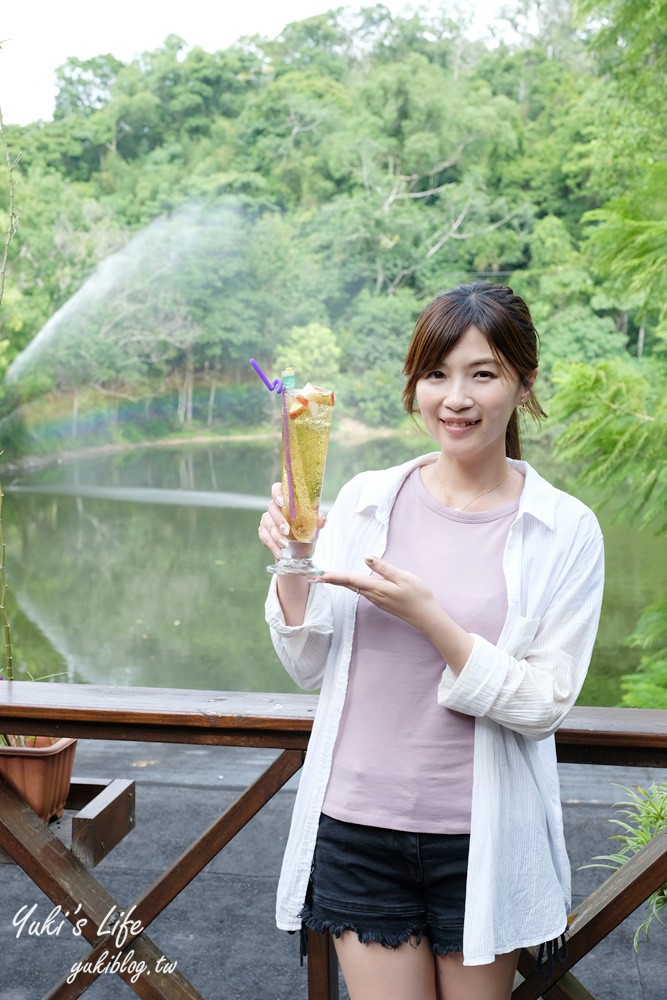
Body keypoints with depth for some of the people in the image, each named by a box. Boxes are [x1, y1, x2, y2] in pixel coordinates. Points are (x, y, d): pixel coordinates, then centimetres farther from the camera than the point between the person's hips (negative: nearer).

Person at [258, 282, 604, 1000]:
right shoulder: (365, 500, -1)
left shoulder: (566, 530, -7)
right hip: (357, 826, 1)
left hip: (483, 839, -1)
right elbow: (311, 668, 2)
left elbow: (545, 705, -11)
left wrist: (427, 616, -22)